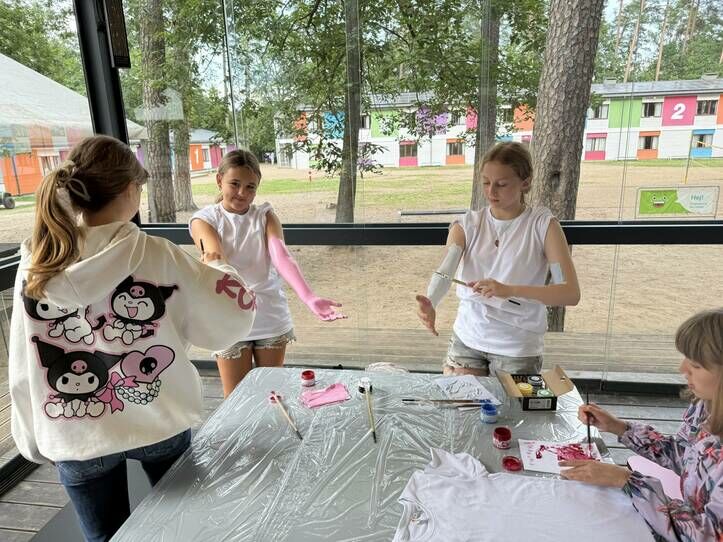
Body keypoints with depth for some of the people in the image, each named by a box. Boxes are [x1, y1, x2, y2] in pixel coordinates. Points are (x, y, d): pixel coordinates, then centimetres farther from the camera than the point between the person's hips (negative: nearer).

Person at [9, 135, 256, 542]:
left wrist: (35, 439, 11)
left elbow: (23, 368, -3)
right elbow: (235, 315, -13)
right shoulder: (158, 257, -19)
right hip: (159, 423, -2)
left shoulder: (35, 268, -10)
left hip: (74, 438, 3)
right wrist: (217, 267, 5)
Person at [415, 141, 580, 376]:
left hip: (518, 348, -2)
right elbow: (444, 271, -20)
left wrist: (509, 290, -32)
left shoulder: (542, 225, -10)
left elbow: (571, 293, -18)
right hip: (467, 339, 2)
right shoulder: (468, 224, -4)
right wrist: (429, 305, -41)